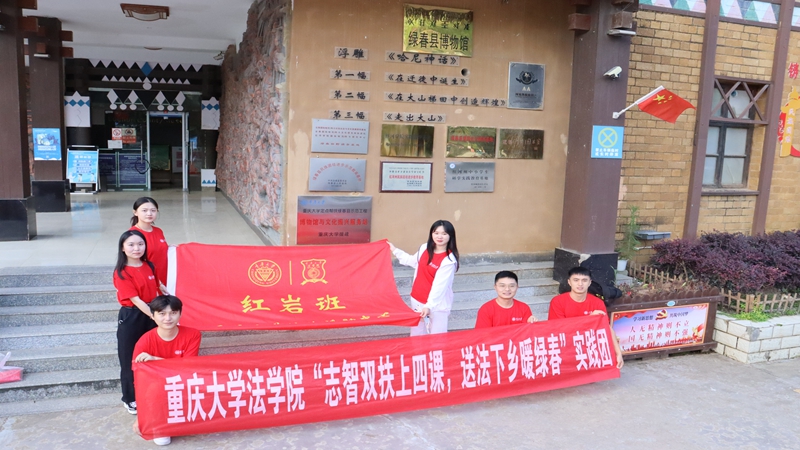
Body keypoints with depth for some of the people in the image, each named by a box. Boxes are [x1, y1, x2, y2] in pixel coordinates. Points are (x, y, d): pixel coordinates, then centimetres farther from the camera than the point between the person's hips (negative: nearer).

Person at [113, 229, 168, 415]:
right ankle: (130, 399, 23)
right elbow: (136, 300, -19)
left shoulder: (149, 266, 4)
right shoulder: (121, 273, -14)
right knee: (130, 359, 8)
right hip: (130, 317, -5)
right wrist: (155, 316, -25)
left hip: (150, 315, 5)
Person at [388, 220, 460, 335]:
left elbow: (439, 285, -23)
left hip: (436, 304, -6)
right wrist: (395, 250, 24)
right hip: (417, 300, 7)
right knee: (417, 335, 18)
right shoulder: (424, 248, 0)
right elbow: (412, 261, 21)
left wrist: (428, 305, -30)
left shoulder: (449, 260, -18)